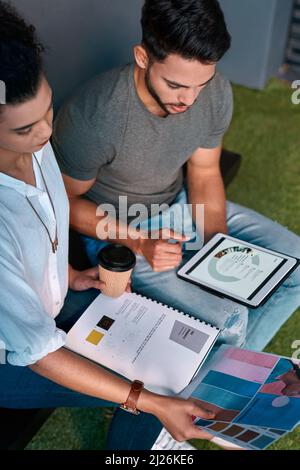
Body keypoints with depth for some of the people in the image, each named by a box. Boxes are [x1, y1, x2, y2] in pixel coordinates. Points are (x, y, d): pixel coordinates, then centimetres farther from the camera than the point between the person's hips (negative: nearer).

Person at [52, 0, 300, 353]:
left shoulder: (216, 93, -16)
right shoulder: (89, 118, -32)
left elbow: (204, 173, 0)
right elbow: (65, 201, -16)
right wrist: (139, 242, -26)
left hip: (182, 205, 6)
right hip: (119, 232, -6)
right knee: (230, 324, -23)